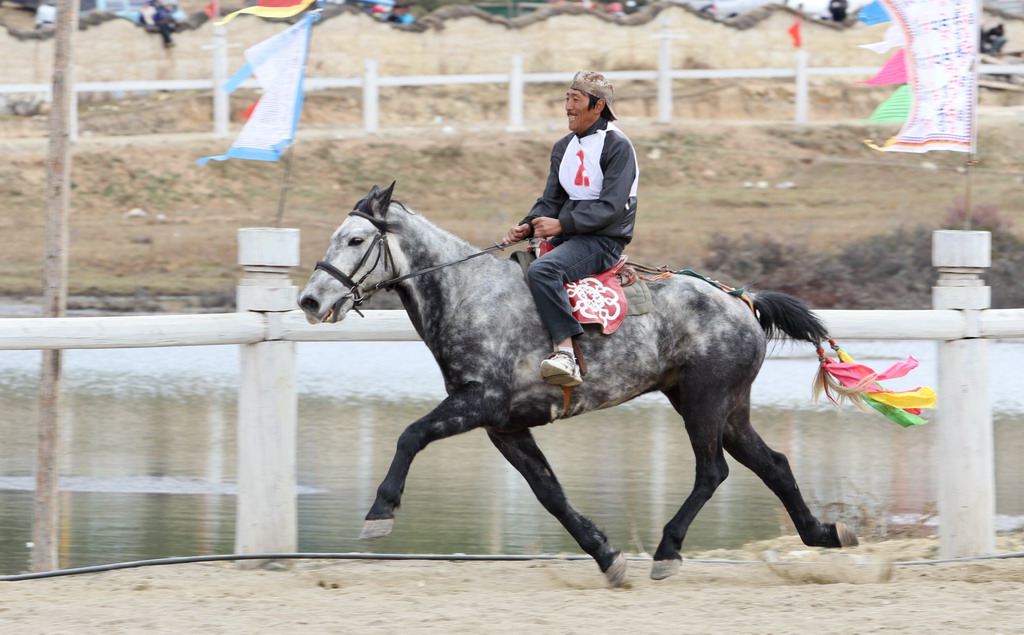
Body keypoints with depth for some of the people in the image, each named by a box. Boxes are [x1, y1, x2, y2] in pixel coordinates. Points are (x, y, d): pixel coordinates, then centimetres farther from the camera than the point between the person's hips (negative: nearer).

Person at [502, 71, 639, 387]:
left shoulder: (617, 146, -9)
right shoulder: (563, 148, 16)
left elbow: (610, 207, -17)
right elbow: (551, 200, 16)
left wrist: (562, 224, -23)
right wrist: (527, 226, -4)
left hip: (603, 242, -9)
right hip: (566, 239, 9)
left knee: (542, 270, -35)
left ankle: (566, 351, -42)